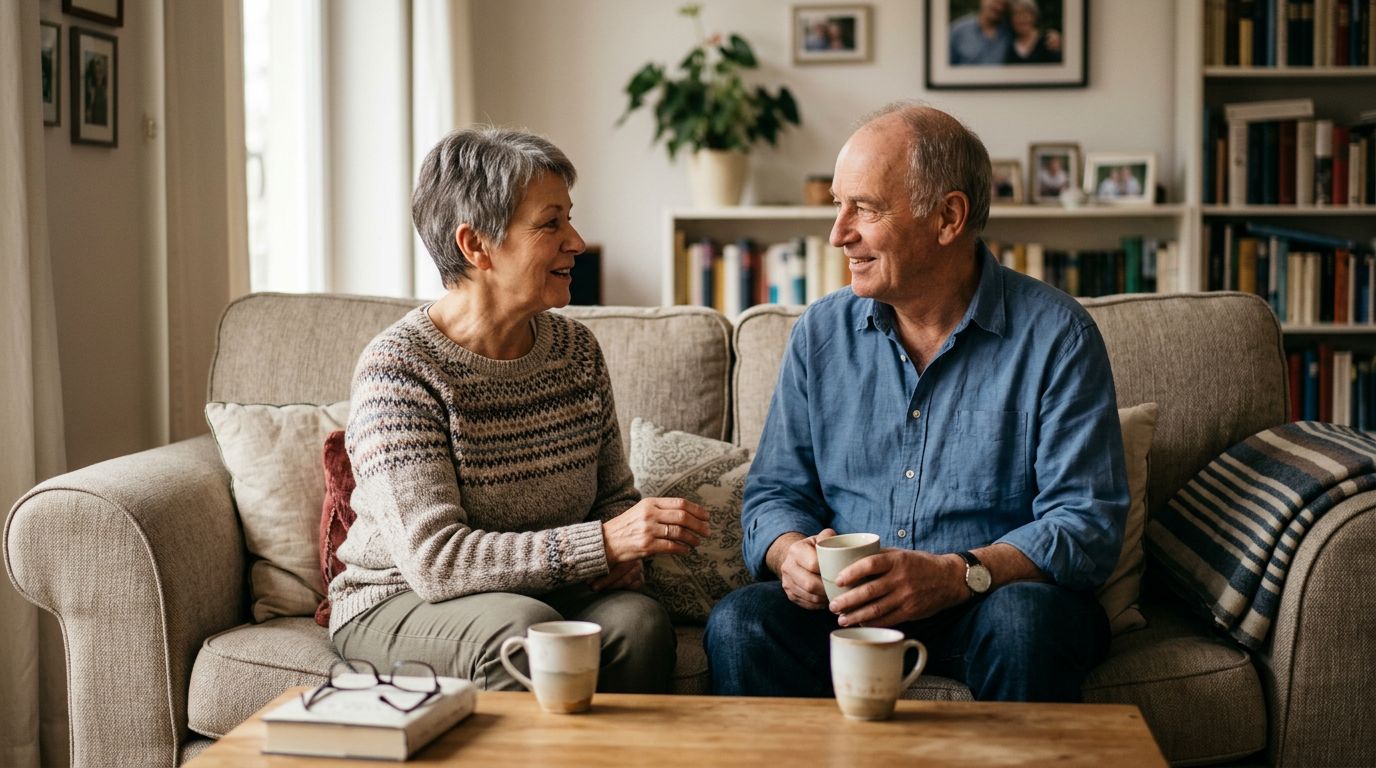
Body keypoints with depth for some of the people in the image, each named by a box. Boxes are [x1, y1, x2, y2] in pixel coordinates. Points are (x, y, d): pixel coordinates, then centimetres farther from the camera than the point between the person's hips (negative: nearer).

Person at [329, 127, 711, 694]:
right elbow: (434, 560, -24)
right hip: (398, 603, -4)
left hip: (540, 593, 5)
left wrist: (624, 551, -10)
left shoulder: (576, 349, 3)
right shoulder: (397, 367, -16)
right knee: (525, 627, -34)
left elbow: (614, 493, 15)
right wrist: (602, 543, -30)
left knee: (637, 620, -26)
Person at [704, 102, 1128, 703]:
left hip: (992, 599, -2)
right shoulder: (822, 332, 8)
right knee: (739, 625, -26)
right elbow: (776, 490, 12)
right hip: (846, 606, 3)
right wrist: (791, 552, -12)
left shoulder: (1055, 336, -5)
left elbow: (1088, 524, -11)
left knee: (1022, 621, -35)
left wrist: (955, 576, -27)